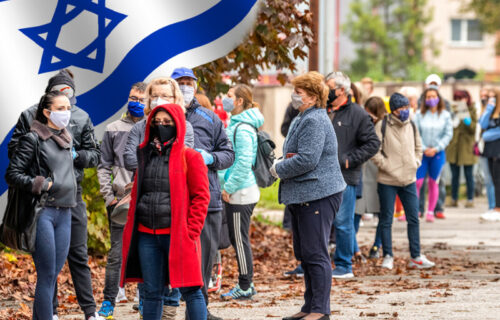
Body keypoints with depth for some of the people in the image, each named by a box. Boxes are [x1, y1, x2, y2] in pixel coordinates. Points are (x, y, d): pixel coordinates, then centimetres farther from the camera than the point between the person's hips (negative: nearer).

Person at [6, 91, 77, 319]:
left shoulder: (66, 139, 16)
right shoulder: (33, 139, -5)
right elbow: (12, 174, -8)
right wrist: (41, 185, -13)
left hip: (65, 213, 7)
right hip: (43, 212, -7)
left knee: (53, 274, 7)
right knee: (47, 275, -9)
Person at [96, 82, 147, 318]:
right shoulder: (114, 129, 9)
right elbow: (104, 165, 10)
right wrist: (108, 195, -1)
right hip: (120, 201, 0)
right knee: (117, 252, -2)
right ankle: (109, 300, 5)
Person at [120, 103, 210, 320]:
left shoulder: (189, 157, -3)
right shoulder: (146, 155, 15)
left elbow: (201, 196, -5)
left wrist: (191, 232, -13)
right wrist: (131, 228, 11)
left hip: (177, 235, -5)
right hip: (147, 236, 5)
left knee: (189, 290, -4)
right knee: (152, 292, 9)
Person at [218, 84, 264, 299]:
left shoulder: (242, 129, -17)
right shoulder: (235, 124, 15)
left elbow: (244, 162, -21)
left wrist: (229, 187, -17)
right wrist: (227, 186, 18)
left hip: (241, 193, -10)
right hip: (238, 192, 10)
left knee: (240, 239, -3)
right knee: (237, 238, 14)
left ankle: (245, 287, 3)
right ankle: (246, 283, 20)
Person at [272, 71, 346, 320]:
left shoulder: (315, 121, -16)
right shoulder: (302, 120, 18)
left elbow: (307, 159, -23)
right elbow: (293, 155, 23)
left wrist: (279, 169, -9)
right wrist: (283, 165, 0)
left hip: (317, 195, -11)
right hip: (302, 196, 11)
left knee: (315, 254, -8)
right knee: (304, 254, 15)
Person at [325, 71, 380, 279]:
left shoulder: (357, 114, -3)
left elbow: (372, 144, -5)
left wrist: (349, 160, -12)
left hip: (344, 178, -5)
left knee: (342, 222, -1)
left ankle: (344, 267, 7)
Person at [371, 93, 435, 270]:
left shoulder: (411, 126, 9)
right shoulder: (382, 126, -7)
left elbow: (418, 147, 22)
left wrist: (416, 162, 7)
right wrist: (386, 166, -15)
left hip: (409, 180, 5)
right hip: (387, 180, -5)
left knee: (413, 218, 4)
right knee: (386, 220, 2)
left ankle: (416, 257, 11)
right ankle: (388, 256, 11)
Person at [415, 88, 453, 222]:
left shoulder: (445, 115, 2)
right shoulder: (419, 115, 1)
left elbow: (448, 134, 0)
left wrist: (436, 149, -8)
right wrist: (424, 149, -10)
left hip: (438, 153, 0)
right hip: (422, 153, 0)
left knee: (433, 183, 5)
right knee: (417, 182, -7)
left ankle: (431, 212, 13)